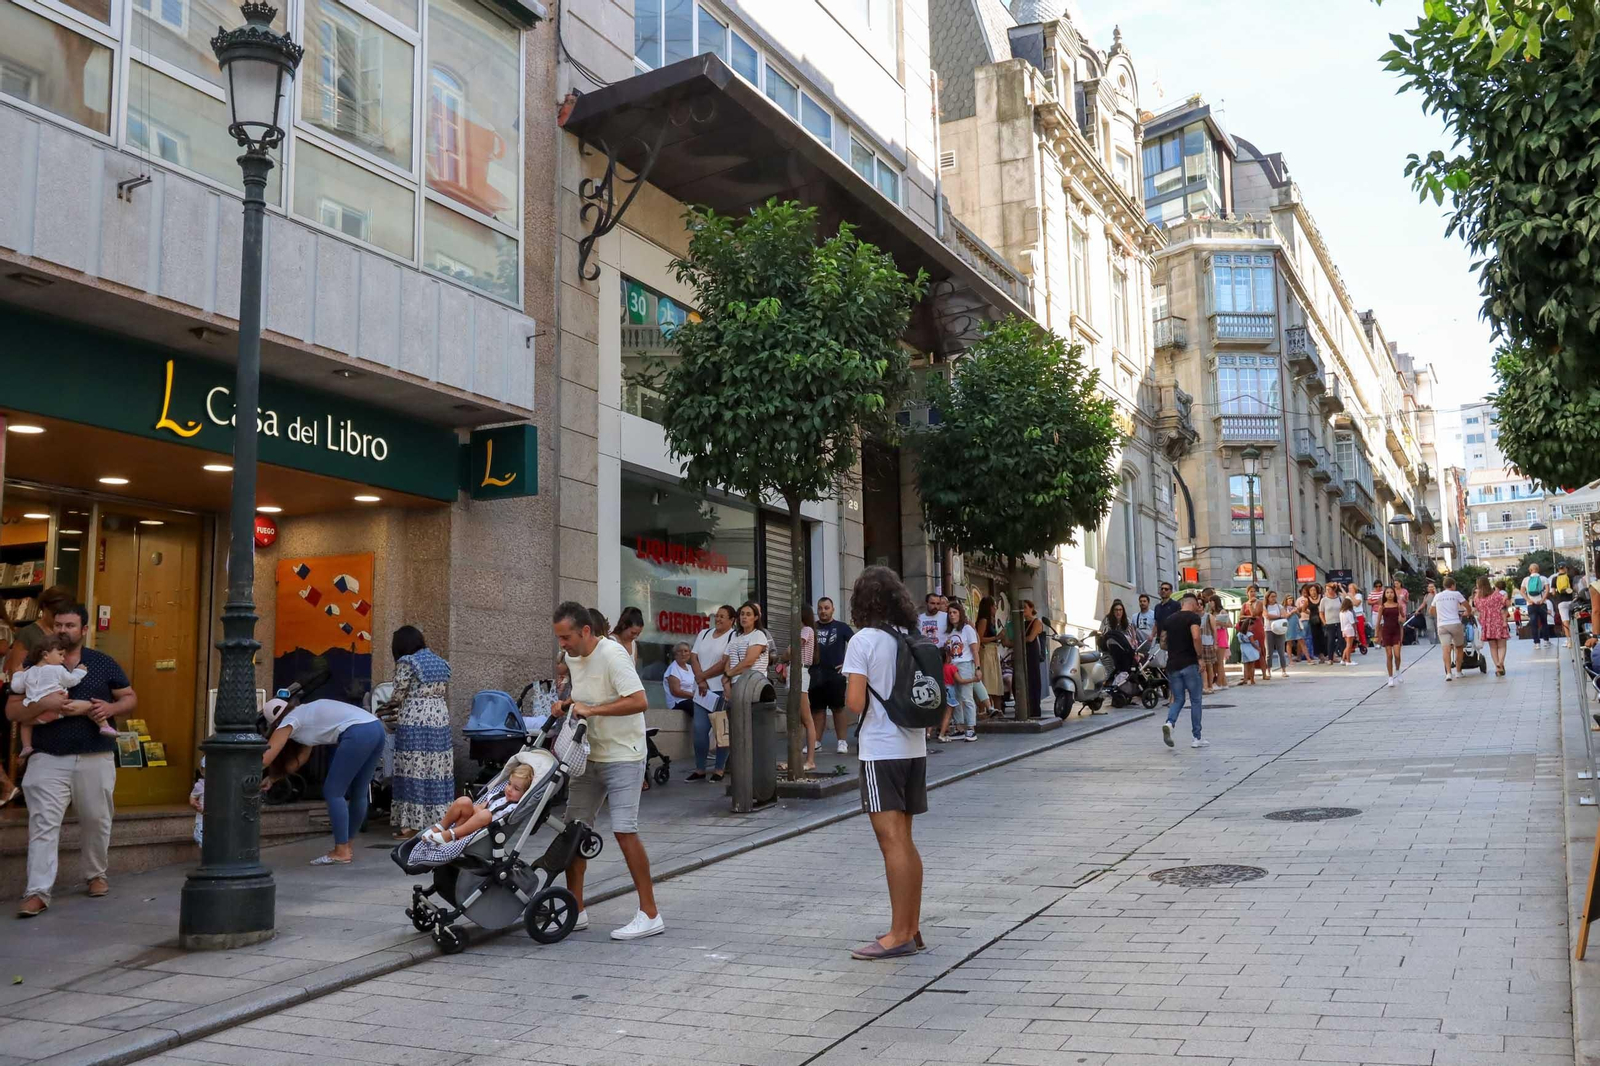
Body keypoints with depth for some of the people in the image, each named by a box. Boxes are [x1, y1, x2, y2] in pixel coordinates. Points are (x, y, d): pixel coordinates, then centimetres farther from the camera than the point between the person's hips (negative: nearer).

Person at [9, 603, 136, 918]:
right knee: (43, 824, -8)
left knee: (96, 820, 11)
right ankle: (38, 892, -7)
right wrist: (44, 704, -18)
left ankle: (95, 874, 31)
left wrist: (111, 707, -10)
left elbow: (131, 698, 13)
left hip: (96, 758, 1)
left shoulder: (103, 663, 8)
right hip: (49, 759, -1)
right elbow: (11, 710, 1)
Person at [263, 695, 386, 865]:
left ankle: (342, 852, 1)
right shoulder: (305, 715, 31)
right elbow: (299, 759, 33)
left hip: (358, 734, -9)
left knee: (333, 792, 1)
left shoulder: (289, 721, 8)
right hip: (378, 728, 9)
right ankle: (346, 847, 27)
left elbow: (265, 757, 1)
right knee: (358, 793, 17)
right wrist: (272, 779, 35)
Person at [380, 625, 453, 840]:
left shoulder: (406, 663, -6)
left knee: (413, 774, -1)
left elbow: (398, 697, -5)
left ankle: (411, 825, 1)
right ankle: (438, 822, 11)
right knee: (437, 774, 8)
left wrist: (384, 710, 13)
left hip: (414, 725, -6)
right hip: (440, 722, 6)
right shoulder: (441, 663, 14)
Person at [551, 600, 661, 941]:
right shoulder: (573, 657, 9)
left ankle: (650, 915, -4)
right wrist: (568, 705, 3)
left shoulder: (612, 654, -19)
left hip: (623, 756, -9)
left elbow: (639, 701, -27)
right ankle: (576, 911, 19)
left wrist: (591, 710, -25)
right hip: (590, 756, 9)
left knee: (624, 830, -13)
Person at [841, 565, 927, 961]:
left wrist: (847, 694, 4)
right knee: (904, 841, 14)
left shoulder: (863, 641, -10)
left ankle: (899, 935, -4)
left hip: (881, 750, -7)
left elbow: (855, 702, -16)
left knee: (892, 841, -6)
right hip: (914, 747, 7)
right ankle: (912, 929, 19)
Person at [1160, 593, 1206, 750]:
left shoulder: (1169, 619, 12)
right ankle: (1197, 738, 9)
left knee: (1178, 699, 12)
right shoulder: (1193, 617, -5)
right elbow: (1196, 637, -22)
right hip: (1189, 664, -5)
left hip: (1172, 665, 5)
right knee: (1195, 701, 6)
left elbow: (1163, 644, 14)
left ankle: (1169, 722, -16)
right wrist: (1201, 656, -10)